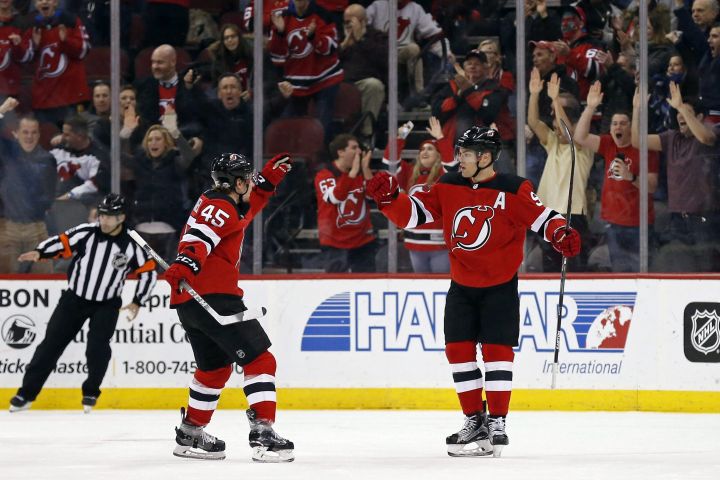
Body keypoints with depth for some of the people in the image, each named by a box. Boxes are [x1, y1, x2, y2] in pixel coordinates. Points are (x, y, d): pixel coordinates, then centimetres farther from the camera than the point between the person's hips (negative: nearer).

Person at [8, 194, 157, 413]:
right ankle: (26, 393, 5)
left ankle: (91, 393, 4)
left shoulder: (131, 245, -11)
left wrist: (137, 302, -8)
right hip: (74, 298, 1)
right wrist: (39, 253, -30)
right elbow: (61, 242, -12)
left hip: (107, 304, -1)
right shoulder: (86, 233, -12)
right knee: (52, 343, 0)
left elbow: (148, 272, -3)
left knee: (98, 345, -18)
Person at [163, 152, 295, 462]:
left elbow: (246, 207, 41)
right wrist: (186, 263, -44)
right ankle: (262, 434, -22)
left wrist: (268, 178, 34)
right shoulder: (222, 208, -9)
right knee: (259, 360, -11)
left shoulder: (213, 202, 21)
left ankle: (190, 435, 31)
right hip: (213, 296, -11)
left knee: (216, 367, 24)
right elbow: (199, 237, -27)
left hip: (188, 301, 11)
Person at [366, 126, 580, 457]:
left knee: (496, 351, -9)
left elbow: (541, 216, -15)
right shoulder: (447, 187, 0)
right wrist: (388, 198, -17)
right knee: (458, 351, 3)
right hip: (461, 286, 5)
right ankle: (474, 421, 14)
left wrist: (561, 234, -34)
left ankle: (497, 423, -2)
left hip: (499, 286, -5)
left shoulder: (512, 190, -13)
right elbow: (411, 214, -1)